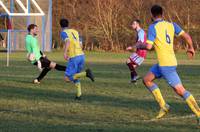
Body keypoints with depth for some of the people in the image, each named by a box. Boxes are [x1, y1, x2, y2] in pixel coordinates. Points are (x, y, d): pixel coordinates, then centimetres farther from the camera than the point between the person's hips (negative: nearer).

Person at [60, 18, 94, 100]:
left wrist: (65, 53, -26)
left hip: (73, 57, -7)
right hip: (81, 55, 7)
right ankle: (78, 95, 10)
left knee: (67, 78, -6)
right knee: (75, 76, 24)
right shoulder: (75, 31, 22)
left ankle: (86, 73, -24)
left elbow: (68, 41, -20)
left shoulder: (63, 32, 1)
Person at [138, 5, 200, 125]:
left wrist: (140, 46, 5)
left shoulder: (153, 27, -12)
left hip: (166, 65, -8)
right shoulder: (171, 25, 6)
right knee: (147, 80, 18)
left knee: (180, 90, -7)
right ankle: (163, 106, 14)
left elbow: (148, 46, -18)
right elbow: (186, 36, 3)